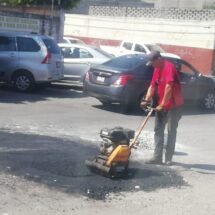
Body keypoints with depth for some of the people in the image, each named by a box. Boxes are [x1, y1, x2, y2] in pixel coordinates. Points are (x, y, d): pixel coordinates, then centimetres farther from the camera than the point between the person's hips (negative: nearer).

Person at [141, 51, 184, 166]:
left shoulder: (169, 67, -21)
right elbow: (152, 86, 7)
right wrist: (146, 100, -6)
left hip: (174, 105, -8)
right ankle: (157, 157, 10)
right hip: (161, 105, 8)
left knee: (171, 131, 2)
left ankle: (168, 158, 9)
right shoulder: (157, 69, 7)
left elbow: (169, 88, -28)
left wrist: (162, 105, -28)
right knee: (158, 130, 7)